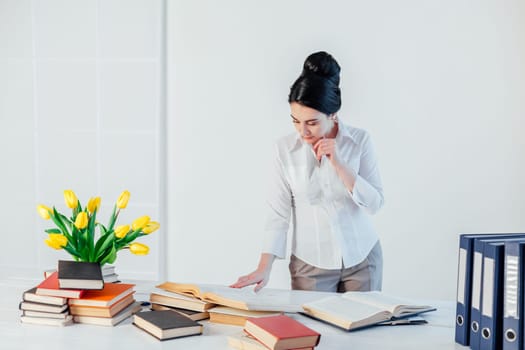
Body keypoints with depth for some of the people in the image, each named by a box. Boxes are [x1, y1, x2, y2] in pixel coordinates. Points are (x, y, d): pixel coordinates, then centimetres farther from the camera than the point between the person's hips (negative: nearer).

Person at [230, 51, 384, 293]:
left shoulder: (359, 140, -7)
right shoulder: (286, 148, -8)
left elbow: (375, 203, -8)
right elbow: (278, 212, -6)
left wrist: (338, 163, -19)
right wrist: (264, 267, -13)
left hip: (361, 258, 1)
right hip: (310, 264, 0)